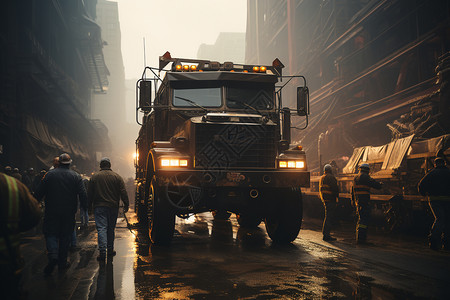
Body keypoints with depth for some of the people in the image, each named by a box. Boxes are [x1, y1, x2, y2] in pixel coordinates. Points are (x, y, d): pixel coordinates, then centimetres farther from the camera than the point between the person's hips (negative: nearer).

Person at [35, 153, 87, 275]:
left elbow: (39, 192, 0)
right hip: (69, 213, 1)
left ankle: (53, 255, -19)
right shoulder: (76, 176, 0)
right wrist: (84, 207, 7)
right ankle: (62, 262, 14)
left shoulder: (50, 174, -2)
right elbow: (83, 194, -4)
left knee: (51, 234, 5)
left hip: (52, 211, -1)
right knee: (65, 236, 10)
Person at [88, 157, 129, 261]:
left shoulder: (94, 177, 1)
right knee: (111, 229, 13)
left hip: (99, 207, -1)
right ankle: (110, 250, 21)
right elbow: (123, 192, -2)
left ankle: (102, 252, -16)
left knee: (101, 228, -5)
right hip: (113, 207, 1)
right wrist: (126, 205, 2)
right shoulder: (117, 177, 1)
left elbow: (89, 194, 4)